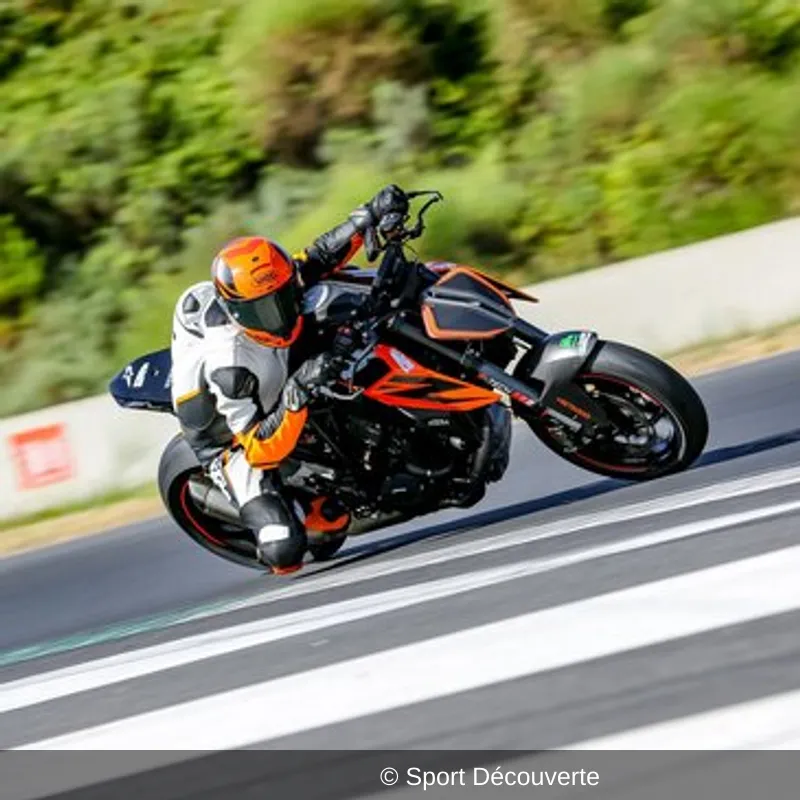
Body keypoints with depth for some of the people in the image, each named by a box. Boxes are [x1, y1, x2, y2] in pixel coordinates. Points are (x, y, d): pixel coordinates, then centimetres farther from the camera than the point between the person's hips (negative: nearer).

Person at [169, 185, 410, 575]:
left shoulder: (280, 284, -21)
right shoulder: (229, 366, -39)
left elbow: (321, 255, -2)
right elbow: (259, 449, -36)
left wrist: (372, 214, -11)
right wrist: (296, 396, -49)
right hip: (237, 445, -7)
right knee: (285, 550, -22)